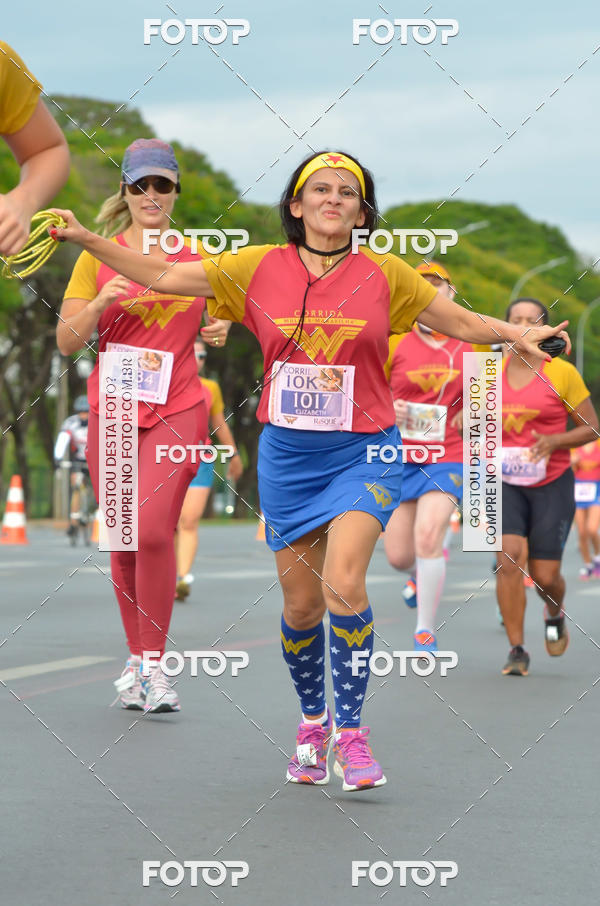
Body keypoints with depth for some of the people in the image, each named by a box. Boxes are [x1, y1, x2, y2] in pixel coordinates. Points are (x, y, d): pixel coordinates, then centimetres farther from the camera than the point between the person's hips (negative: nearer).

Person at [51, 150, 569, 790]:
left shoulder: (385, 274, 0)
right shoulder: (258, 268, 1)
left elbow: (461, 322, 8)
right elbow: (160, 276, 5)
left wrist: (516, 334, -10)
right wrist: (86, 239, -1)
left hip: (364, 451, -2)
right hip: (288, 452, 2)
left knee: (343, 585, -20)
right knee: (301, 601, 5)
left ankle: (350, 730, -7)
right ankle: (311, 721, 30)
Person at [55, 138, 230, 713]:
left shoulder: (198, 259, 7)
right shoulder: (97, 256, 4)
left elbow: (213, 321, 21)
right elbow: (67, 343, 1)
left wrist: (218, 333, -2)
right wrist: (100, 304, -17)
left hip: (178, 411, -1)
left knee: (153, 529, -18)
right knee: (123, 539, 5)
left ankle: (153, 666, -11)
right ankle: (135, 658, 19)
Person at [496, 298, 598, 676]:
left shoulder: (562, 373, -5)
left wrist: (555, 440, -18)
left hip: (552, 483, -1)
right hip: (505, 481, 2)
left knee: (545, 575, -2)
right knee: (510, 559, -18)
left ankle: (555, 614, 36)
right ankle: (517, 651, -8)